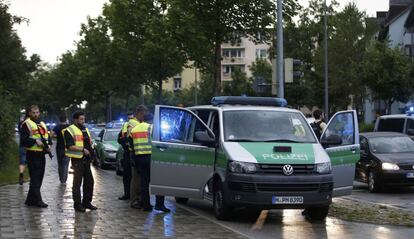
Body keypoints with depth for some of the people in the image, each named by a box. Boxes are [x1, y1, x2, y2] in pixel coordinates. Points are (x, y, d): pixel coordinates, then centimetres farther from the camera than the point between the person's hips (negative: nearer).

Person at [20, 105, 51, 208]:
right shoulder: (26, 124, -5)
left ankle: (30, 200, 19)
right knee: (35, 178, -8)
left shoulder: (42, 124, 19)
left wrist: (48, 145, 4)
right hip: (32, 155, -8)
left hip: (42, 155, 8)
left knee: (39, 178, 11)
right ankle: (37, 200, -6)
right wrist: (35, 141, -23)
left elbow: (48, 137, 24)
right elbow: (23, 140, -13)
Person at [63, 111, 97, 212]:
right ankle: (77, 204, 4)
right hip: (77, 159, -8)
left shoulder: (85, 129, 19)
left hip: (86, 159, 8)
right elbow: (69, 146, -18)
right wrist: (82, 149, -21)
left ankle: (87, 202, 23)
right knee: (77, 183, -2)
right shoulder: (70, 130, -8)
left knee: (89, 181, 11)